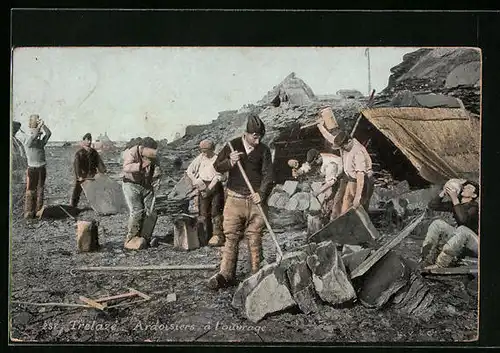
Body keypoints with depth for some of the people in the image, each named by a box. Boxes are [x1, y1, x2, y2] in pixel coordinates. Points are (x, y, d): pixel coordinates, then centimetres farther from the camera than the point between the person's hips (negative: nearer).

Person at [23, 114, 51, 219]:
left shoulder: (41, 142, 10)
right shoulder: (27, 142, -4)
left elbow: (48, 134, -4)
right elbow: (32, 138, -26)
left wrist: (43, 125, -14)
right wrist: (39, 126, -25)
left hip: (42, 169, 5)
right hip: (32, 169, -5)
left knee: (40, 191, 8)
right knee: (30, 192, -4)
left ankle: (38, 211, 14)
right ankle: (28, 212, -1)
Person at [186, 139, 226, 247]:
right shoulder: (200, 158, 8)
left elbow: (218, 177, -10)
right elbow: (189, 171, 9)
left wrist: (209, 189, -14)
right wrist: (199, 184, 0)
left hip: (215, 187, -4)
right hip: (203, 187, 4)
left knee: (215, 212, -8)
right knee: (203, 212, 5)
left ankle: (217, 236, -6)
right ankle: (207, 235, 12)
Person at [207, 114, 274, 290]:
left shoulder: (263, 150, 3)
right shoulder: (233, 145, 4)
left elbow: (268, 175, -1)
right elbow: (217, 167, 4)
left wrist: (261, 194, -17)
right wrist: (230, 162, -17)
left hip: (255, 200, 0)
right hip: (235, 200, 0)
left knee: (254, 238, 2)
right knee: (231, 237, -1)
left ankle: (256, 273, 10)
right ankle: (226, 275, 0)